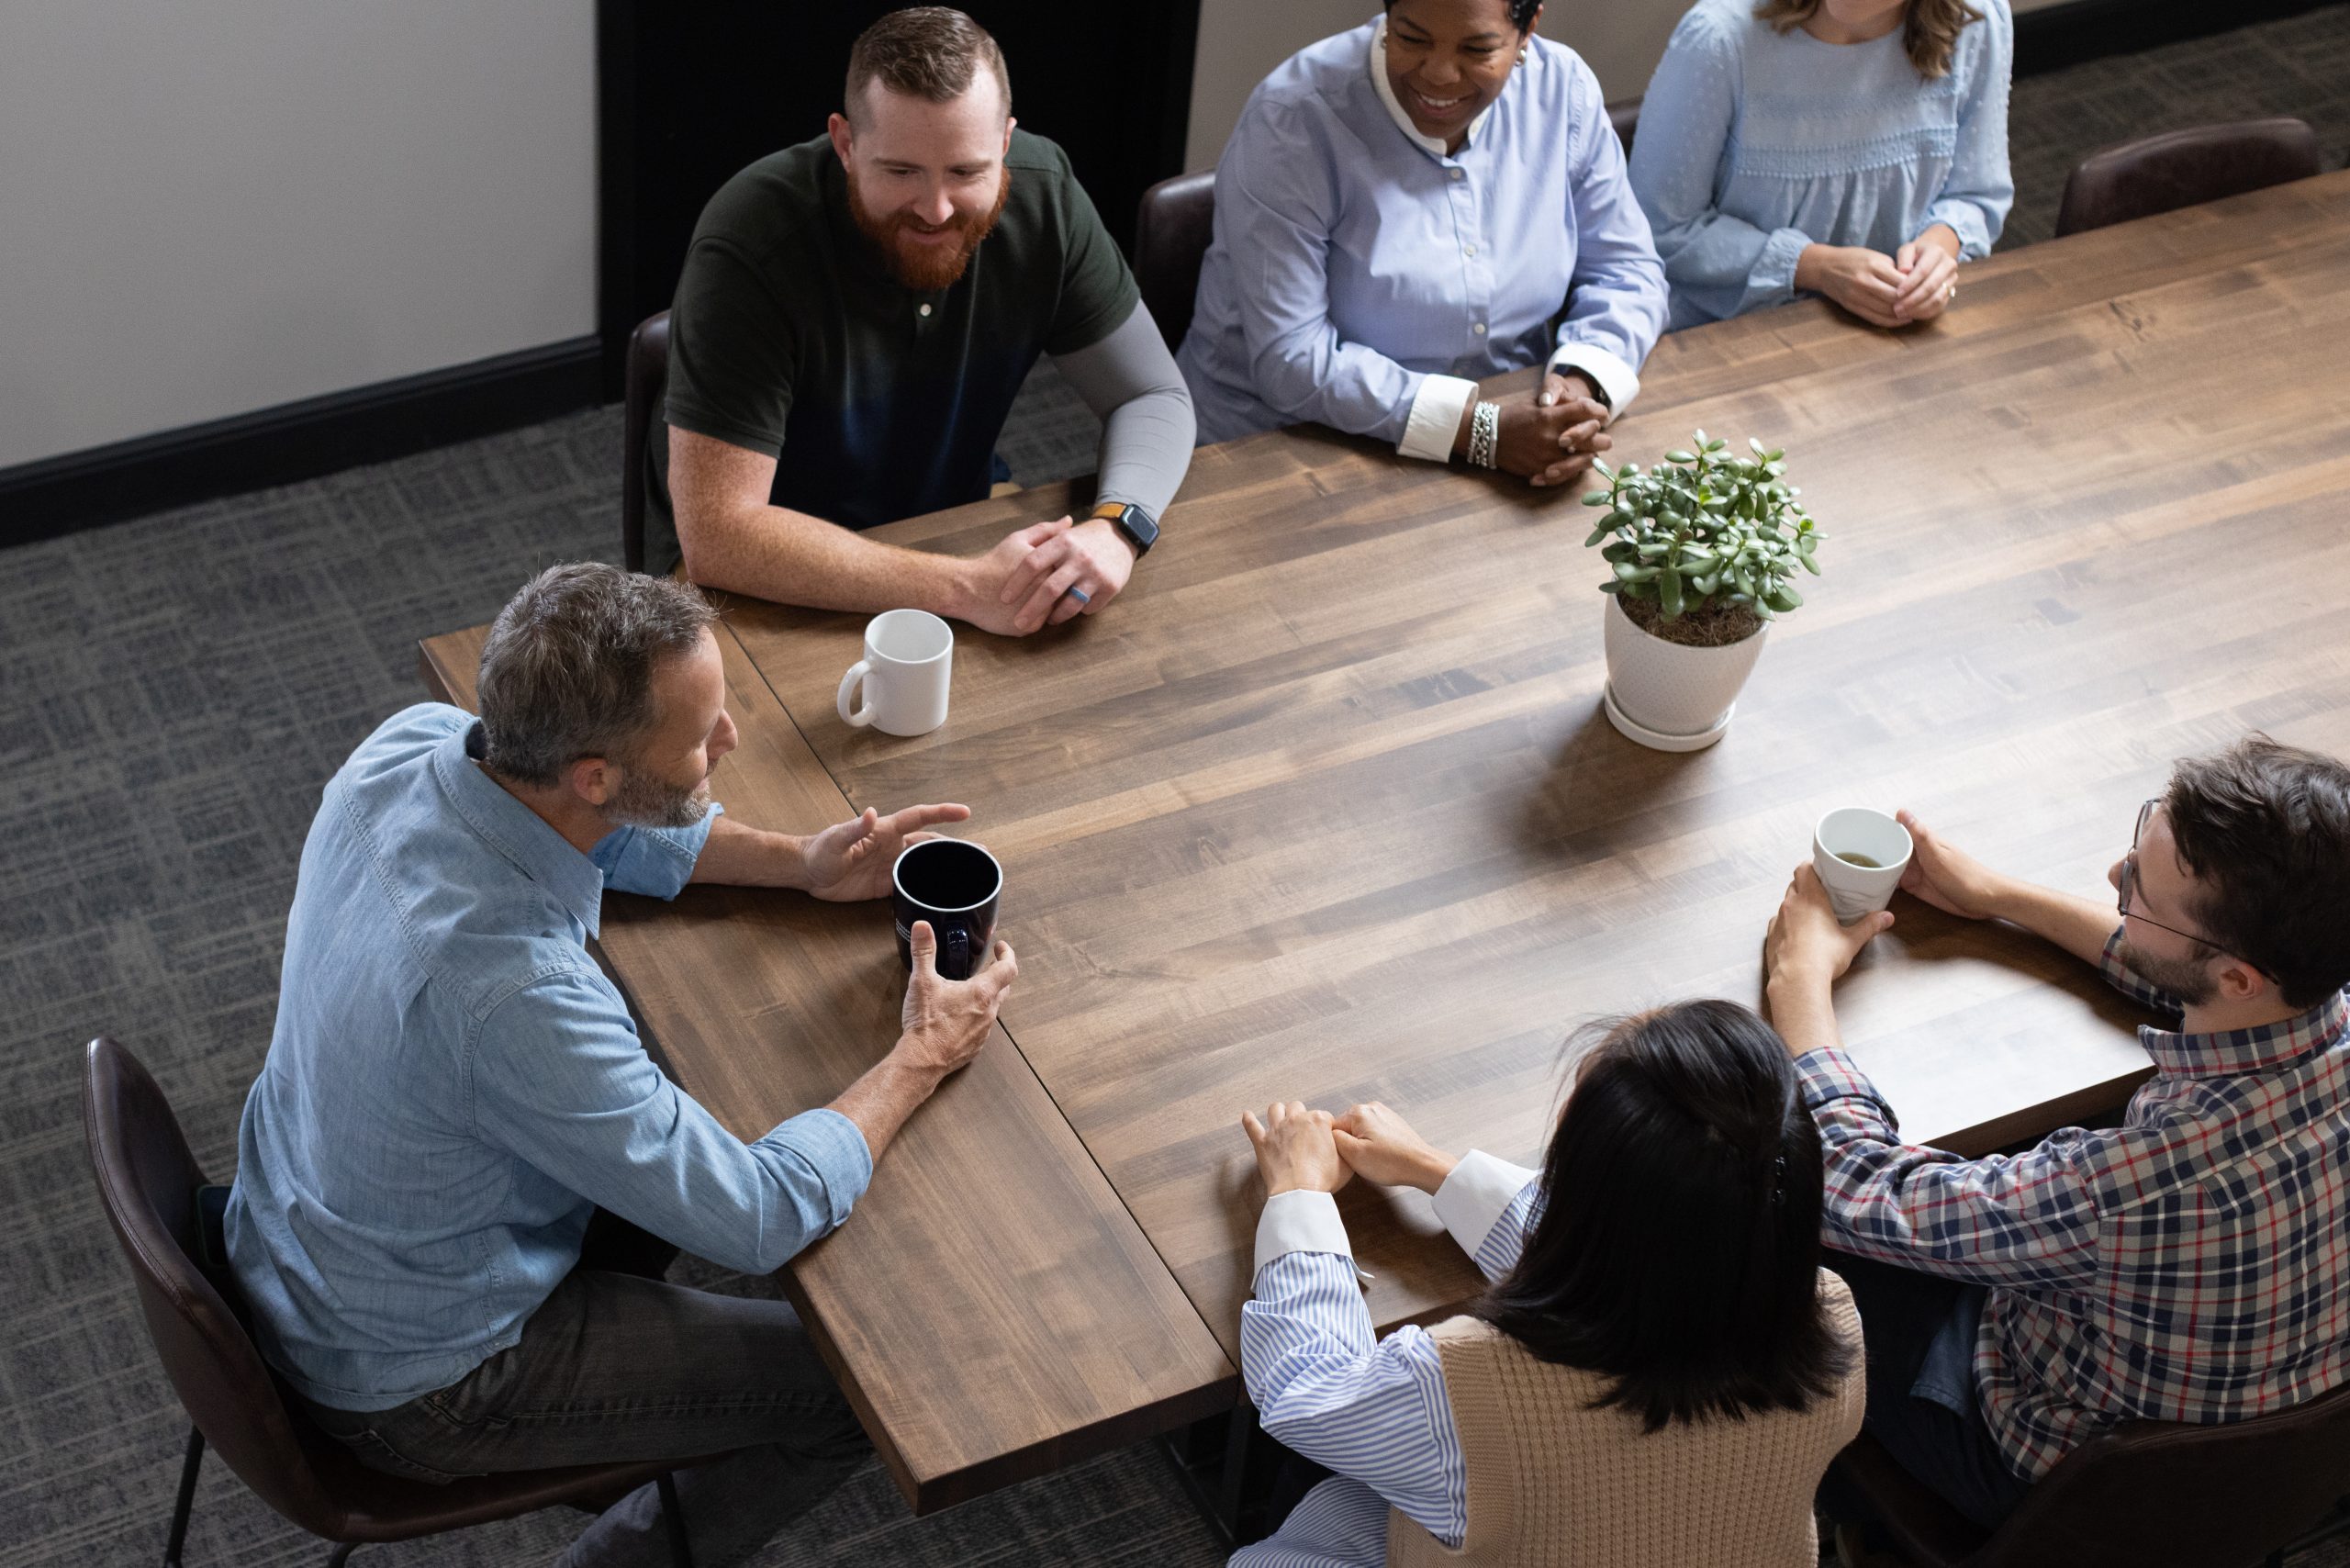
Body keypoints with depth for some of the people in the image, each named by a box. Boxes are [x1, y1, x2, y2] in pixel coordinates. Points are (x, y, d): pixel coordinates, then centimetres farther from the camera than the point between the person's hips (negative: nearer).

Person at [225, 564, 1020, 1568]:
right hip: (412, 1387, -8)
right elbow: (760, 1221, -26)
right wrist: (923, 1057, -13)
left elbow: (605, 827, 8)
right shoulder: (517, 994, -40)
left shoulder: (413, 742, -17)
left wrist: (799, 863, -1)